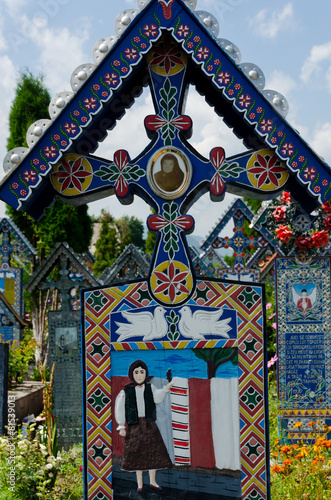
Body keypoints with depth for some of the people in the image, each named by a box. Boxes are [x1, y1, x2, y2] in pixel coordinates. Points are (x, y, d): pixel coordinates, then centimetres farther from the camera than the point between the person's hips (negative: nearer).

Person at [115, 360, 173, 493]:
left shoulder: (150, 388, 1)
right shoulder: (126, 391, -3)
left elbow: (157, 398, -15)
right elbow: (120, 409, 0)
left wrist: (165, 389, -32)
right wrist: (121, 427, -2)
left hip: (149, 425, 1)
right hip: (134, 426, -1)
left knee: (153, 452, 4)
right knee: (137, 454, 5)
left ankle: (152, 481, 20)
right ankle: (140, 484, 17)